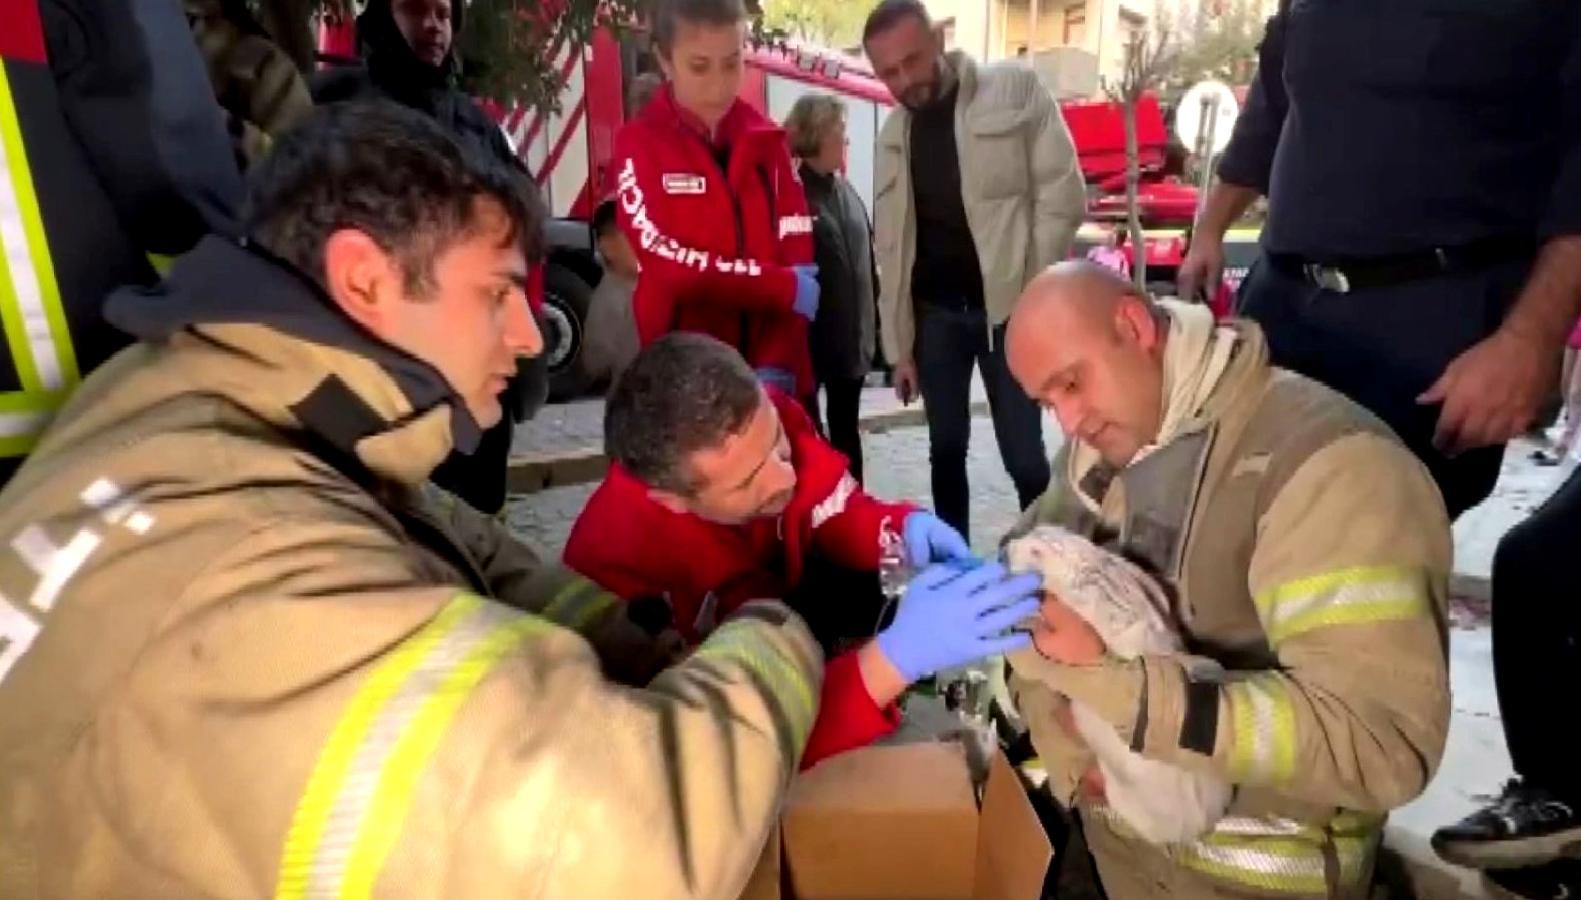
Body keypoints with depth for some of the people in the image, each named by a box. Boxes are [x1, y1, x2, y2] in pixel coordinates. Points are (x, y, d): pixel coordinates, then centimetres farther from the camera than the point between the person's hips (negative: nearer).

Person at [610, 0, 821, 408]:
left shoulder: (767, 141, 9)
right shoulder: (639, 144, -1)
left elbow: (797, 263, 0)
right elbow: (667, 262, -14)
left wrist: (777, 367, -14)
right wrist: (782, 286, -10)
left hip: (769, 374, 3)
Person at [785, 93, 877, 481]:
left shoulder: (845, 190, 13)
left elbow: (866, 259, 15)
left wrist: (871, 323, 11)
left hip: (851, 334, 7)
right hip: (806, 335, -7)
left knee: (845, 427, 16)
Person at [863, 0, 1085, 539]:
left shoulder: (1015, 90, -4)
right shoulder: (893, 135, 8)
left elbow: (1063, 195, -8)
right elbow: (890, 248, 8)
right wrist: (898, 344, 5)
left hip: (1007, 309, -4)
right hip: (934, 313, 4)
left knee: (1024, 455, -3)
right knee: (946, 450, 11)